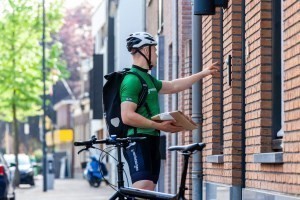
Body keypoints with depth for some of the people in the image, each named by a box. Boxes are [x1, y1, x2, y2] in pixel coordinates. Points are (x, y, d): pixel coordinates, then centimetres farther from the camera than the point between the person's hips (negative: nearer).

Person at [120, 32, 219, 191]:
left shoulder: (147, 78, 20)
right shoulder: (132, 80, -12)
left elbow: (173, 86, 34)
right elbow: (127, 116, -21)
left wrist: (203, 74, 39)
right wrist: (159, 126, -21)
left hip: (151, 141, 10)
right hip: (138, 141, -10)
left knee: (149, 191, 7)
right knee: (143, 187, -22)